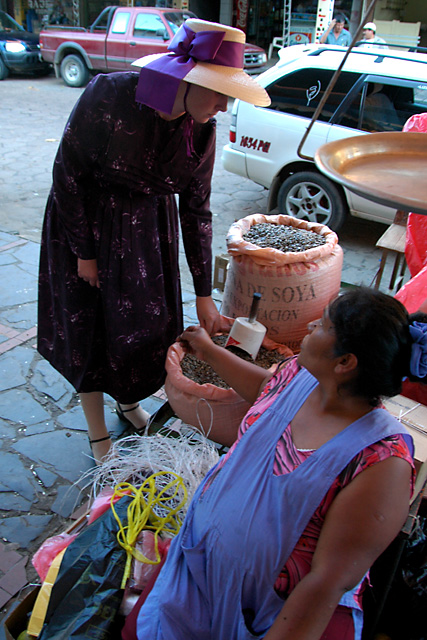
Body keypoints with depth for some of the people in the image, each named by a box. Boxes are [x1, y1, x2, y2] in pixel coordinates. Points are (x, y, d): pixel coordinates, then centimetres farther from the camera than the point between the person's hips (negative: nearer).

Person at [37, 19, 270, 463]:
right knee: (90, 325, 5)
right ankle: (97, 434, 24)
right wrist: (85, 251, -15)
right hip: (85, 221, -4)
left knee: (147, 318, 12)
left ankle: (128, 402, 42)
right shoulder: (109, 95, -26)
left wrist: (203, 294, -5)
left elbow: (196, 211, -6)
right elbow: (68, 171, -17)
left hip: (149, 226, 4)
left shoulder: (201, 131, -13)